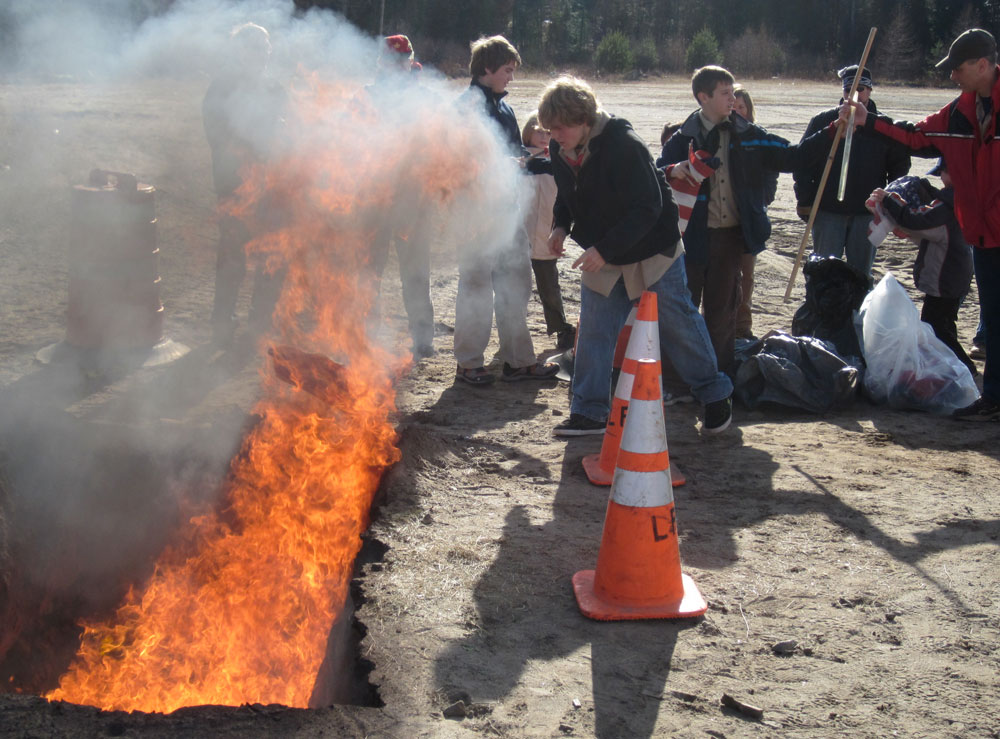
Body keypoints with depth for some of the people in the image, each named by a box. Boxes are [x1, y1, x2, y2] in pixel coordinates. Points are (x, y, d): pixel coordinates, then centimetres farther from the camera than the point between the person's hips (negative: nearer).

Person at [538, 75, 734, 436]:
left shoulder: (624, 146, -28)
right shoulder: (559, 150, -6)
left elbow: (647, 208, -27)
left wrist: (604, 251, -30)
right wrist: (561, 226, -6)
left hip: (651, 252, -6)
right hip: (601, 257, 6)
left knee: (678, 325, 5)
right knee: (593, 332, 3)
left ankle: (716, 396, 23)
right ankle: (589, 412, 12)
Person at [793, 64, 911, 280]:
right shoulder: (823, 121, 2)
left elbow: (900, 166, 12)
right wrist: (805, 201, -3)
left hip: (867, 214, 1)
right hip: (827, 212, -1)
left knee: (861, 273, 8)